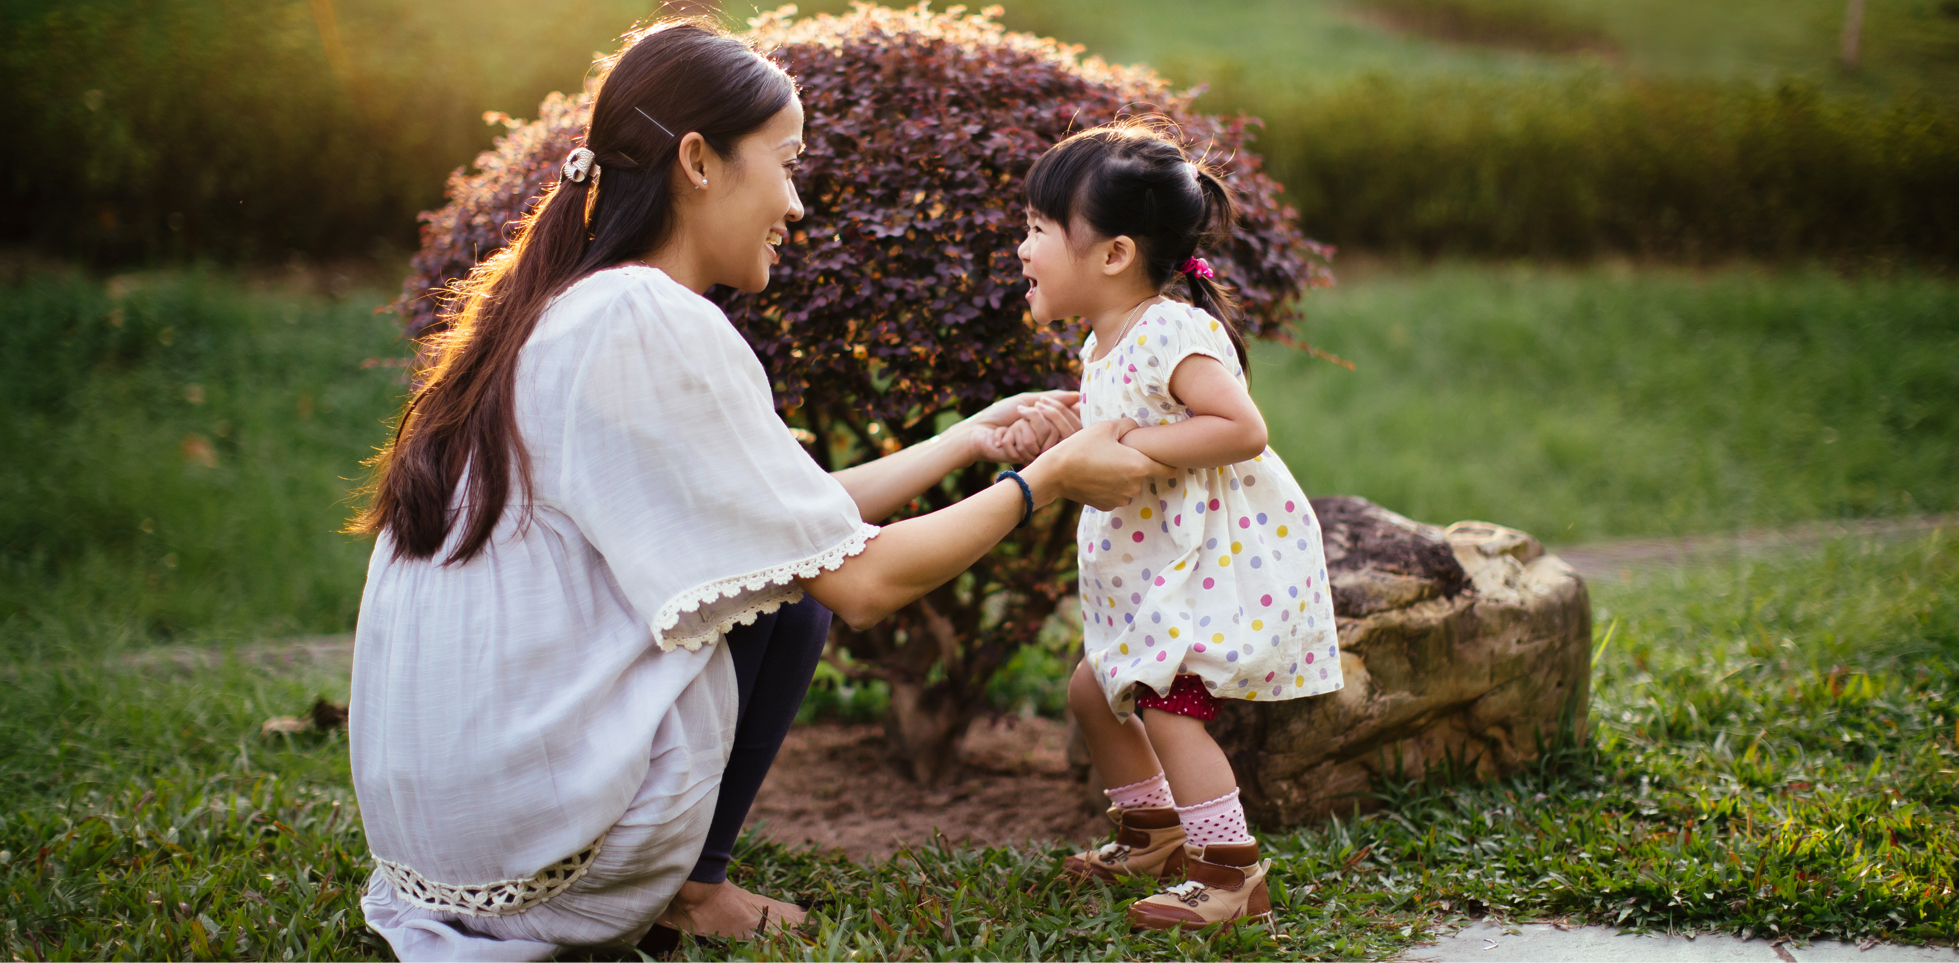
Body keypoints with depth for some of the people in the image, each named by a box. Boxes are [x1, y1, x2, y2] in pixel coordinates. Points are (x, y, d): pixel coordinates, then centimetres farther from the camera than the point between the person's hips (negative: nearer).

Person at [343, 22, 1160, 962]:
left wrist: (971, 439, 19)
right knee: (794, 596, 7)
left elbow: (789, 510, 14)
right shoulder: (654, 324, -18)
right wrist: (1045, 480, -3)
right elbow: (858, 580, -15)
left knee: (782, 557, 21)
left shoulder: (557, 312, 10)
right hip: (532, 833, -9)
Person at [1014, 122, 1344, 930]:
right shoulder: (1104, 346, 9)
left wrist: (1131, 446, -27)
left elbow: (1242, 429, -30)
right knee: (1092, 688, 15)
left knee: (1166, 706, -15)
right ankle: (1153, 832, 33)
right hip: (1161, 566, 10)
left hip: (1228, 555, -10)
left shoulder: (1170, 333, -22)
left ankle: (1233, 878, -6)